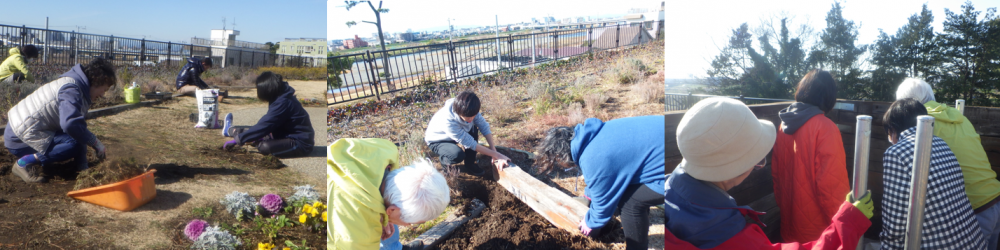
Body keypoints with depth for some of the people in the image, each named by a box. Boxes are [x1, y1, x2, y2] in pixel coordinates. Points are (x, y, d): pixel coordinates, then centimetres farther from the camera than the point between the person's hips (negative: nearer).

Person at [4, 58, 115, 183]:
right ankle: (25, 163, -12)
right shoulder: (71, 89, -20)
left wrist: (83, 167, 7)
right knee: (74, 144, -25)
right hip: (20, 138, -10)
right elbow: (70, 123, -37)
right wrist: (96, 143, -24)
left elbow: (80, 126, 11)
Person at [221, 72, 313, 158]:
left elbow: (264, 126, -21)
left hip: (300, 144, -10)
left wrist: (237, 139, -13)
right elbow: (265, 124, 13)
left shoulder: (283, 103, -24)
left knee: (265, 146, -22)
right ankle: (230, 130, 45)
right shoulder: (279, 98, 6)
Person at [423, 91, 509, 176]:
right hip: (437, 141, -7)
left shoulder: (469, 110, -26)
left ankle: (469, 165, -4)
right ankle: (444, 160, 2)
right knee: (458, 155, -34)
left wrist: (494, 150, -30)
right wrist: (496, 155, -35)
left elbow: (484, 126, -20)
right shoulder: (447, 121, -42)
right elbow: (470, 143, -36)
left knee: (473, 129, -20)